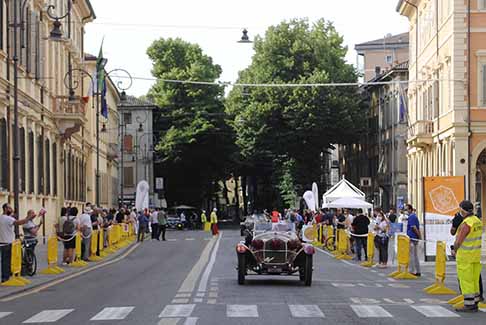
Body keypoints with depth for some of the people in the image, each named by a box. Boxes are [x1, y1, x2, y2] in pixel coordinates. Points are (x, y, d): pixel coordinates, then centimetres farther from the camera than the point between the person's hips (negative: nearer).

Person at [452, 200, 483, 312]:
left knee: (466, 281, -2)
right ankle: (474, 304, 18)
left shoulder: (466, 224, -21)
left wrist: (455, 250, 1)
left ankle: (469, 305, -1)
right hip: (476, 255, 9)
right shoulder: (478, 221, 7)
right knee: (474, 281, 13)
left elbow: (458, 241, -19)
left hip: (465, 256, -9)